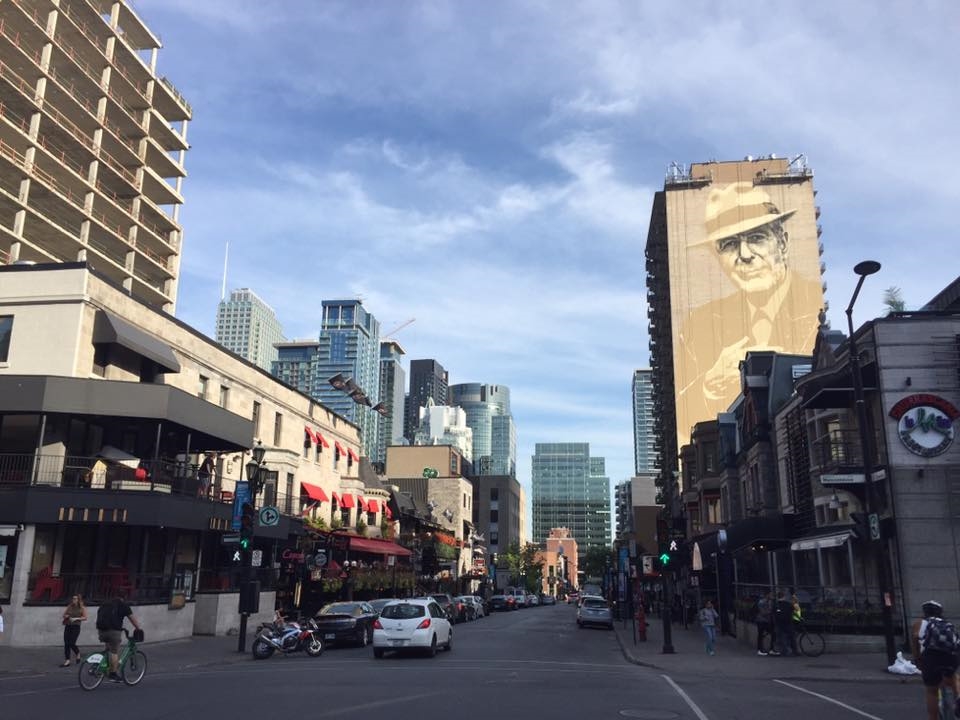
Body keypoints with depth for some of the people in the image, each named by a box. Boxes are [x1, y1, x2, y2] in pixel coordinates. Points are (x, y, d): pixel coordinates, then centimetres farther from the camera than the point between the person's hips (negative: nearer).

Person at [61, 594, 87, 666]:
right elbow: (64, 614, 18)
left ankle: (78, 654, 15)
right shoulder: (69, 607, 11)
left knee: (71, 643, -11)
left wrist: (76, 618, -16)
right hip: (67, 626, 5)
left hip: (76, 627, -5)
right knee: (66, 644, 0)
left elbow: (85, 617, -5)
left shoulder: (82, 608, -1)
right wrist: (66, 616, -5)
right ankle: (67, 661, 8)